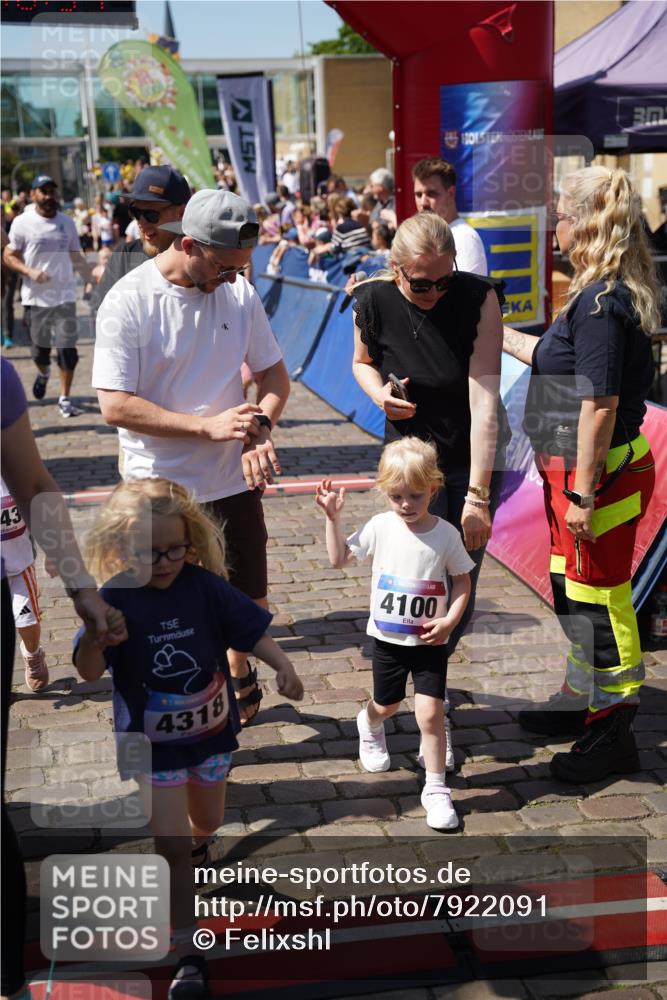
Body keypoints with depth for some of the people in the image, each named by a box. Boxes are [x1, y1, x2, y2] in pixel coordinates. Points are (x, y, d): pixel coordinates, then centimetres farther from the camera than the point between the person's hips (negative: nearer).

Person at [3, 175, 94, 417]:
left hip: (65, 296, 2)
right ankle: (43, 373, 43)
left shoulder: (67, 222, 8)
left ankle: (64, 399, 6)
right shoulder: (22, 222, -3)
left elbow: (76, 256, 16)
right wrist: (30, 272, -17)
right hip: (36, 297, -2)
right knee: (40, 349, 8)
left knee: (68, 350, -4)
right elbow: (9, 256, -1)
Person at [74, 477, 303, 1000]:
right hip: (153, 745, -3)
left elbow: (251, 629, -9)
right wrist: (94, 631, -44)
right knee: (173, 847, -4)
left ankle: (193, 843, 63)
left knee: (206, 823, 25)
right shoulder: (116, 598, -20)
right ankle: (189, 957, 8)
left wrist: (284, 665, -26)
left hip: (211, 734, 3)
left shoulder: (205, 586, -14)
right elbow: (89, 671, -24)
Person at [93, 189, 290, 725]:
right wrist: (209, 426, -24)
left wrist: (260, 427, -16)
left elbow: (275, 375, 5)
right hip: (160, 493, -4)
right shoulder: (128, 303, -15)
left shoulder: (239, 293, -1)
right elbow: (115, 405, -19)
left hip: (234, 481, 5)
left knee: (250, 600, 17)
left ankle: (240, 677, 44)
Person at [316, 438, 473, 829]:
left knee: (430, 712, -9)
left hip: (430, 641, -2)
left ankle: (436, 789, 5)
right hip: (388, 637, 2)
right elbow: (340, 559, 0)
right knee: (387, 704, 20)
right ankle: (369, 725, 57)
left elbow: (462, 580, -3)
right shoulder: (381, 526, -9)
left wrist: (449, 622, -16)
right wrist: (333, 517, -9)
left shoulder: (446, 534, -12)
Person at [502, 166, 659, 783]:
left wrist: (583, 494, -23)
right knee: (570, 589, 21)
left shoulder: (601, 302, -21)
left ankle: (613, 734, 13)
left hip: (600, 475, -10)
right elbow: (556, 360, 24)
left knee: (599, 597, 0)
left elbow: (600, 407, -24)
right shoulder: (606, 294, 11)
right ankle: (582, 698, 38)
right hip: (575, 472, 10)